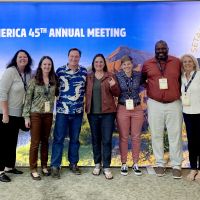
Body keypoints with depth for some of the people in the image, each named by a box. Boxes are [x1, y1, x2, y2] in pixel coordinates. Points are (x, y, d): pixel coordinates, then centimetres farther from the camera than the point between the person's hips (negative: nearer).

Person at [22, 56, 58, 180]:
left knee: (45, 141, 11)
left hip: (48, 114, 3)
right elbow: (28, 99, -4)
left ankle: (44, 166, 23)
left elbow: (56, 94, 14)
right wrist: (26, 116, -8)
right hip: (35, 114, -3)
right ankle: (33, 169, 9)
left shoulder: (54, 81, 5)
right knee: (35, 142, 0)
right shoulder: (34, 80, -4)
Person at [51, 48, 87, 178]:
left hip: (78, 111, 2)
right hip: (62, 110, -2)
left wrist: (82, 100, 7)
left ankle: (73, 163, 24)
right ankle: (55, 166, 8)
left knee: (75, 139, 11)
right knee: (59, 138, 0)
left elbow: (87, 89, 14)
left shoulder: (84, 72, 4)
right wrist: (59, 98, 5)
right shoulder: (60, 70, 0)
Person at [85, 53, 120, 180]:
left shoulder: (110, 76, 4)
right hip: (93, 112, 2)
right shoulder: (88, 77, 8)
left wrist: (113, 86, -17)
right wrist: (86, 108, -3)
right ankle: (97, 164, 23)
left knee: (107, 140, -2)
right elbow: (86, 93, 13)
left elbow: (117, 94, 2)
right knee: (95, 139, 10)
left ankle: (107, 167, 5)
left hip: (108, 112, -2)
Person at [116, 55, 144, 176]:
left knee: (136, 137, 7)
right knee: (124, 137, 5)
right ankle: (124, 164, 17)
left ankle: (135, 164, 19)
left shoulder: (138, 75, 2)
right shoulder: (118, 76, -3)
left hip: (137, 109, 2)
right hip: (122, 109, -1)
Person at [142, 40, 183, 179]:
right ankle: (160, 163, 19)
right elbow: (141, 79, 17)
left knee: (175, 135, 3)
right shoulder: (147, 64, 3)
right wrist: (150, 87, 4)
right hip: (155, 104, 1)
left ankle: (176, 165, 13)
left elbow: (182, 79, 13)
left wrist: (181, 93, 4)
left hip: (174, 104, 0)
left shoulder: (177, 62, 3)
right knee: (157, 135, 6)